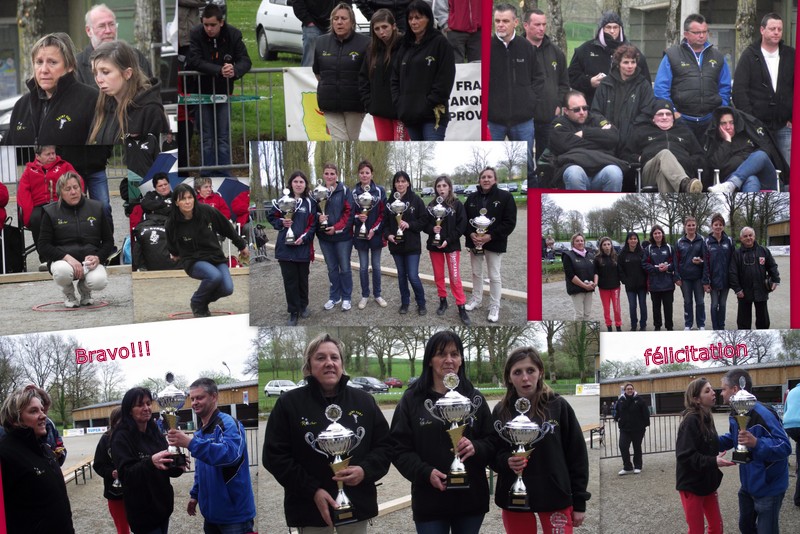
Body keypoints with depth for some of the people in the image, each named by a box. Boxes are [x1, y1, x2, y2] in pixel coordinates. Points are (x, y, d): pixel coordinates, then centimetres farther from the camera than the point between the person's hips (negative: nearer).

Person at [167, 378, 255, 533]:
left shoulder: (229, 424, -15)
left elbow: (231, 453, -35)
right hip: (211, 513, 8)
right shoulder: (200, 431, 12)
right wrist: (195, 495, 14)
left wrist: (191, 443, -42)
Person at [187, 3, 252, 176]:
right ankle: (208, 176, 7)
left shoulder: (233, 35, -12)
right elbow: (193, 61, -24)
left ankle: (223, 175, 7)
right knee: (207, 139, 1)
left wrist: (235, 70, -37)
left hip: (224, 92, 1)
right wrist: (219, 70, -35)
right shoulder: (196, 35, -16)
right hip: (203, 92, -1)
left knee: (224, 138, 1)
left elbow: (245, 61, -13)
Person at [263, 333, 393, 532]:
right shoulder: (289, 403, -1)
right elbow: (275, 455, -4)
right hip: (311, 510, -2)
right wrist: (313, 491, -14)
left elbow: (385, 446, 11)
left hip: (357, 508, 3)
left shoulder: (364, 401, 7)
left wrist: (365, 470, -10)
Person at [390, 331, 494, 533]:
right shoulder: (412, 399, 0)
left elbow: (492, 442, 6)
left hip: (471, 497, 2)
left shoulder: (474, 398, 7)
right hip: (429, 500, -2)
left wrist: (475, 448, -16)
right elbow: (400, 447, -3)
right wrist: (426, 472, -18)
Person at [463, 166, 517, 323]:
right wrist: (471, 234, -12)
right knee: (476, 273, 17)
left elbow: (510, 222, -13)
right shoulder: (472, 198, 5)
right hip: (474, 242, 4)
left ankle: (494, 307, 11)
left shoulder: (505, 197, -9)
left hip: (494, 243, -4)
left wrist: (490, 236, -20)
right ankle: (476, 299, 33)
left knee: (494, 276, 1)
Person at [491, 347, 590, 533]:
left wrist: (579, 503, -2)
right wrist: (506, 461, -17)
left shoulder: (559, 406, -4)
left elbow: (577, 455, -1)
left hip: (556, 497, -2)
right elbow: (492, 456, 6)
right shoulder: (501, 411, 1)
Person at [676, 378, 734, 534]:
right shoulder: (690, 421, -20)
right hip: (691, 485, -8)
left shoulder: (706, 418, 6)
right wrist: (713, 462, -30)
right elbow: (685, 456, -24)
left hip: (707, 483, 8)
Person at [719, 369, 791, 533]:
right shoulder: (735, 414, 0)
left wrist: (756, 443, -47)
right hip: (748, 485, 9)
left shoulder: (762, 414, -30)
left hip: (768, 488, -9)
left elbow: (785, 446, -32)